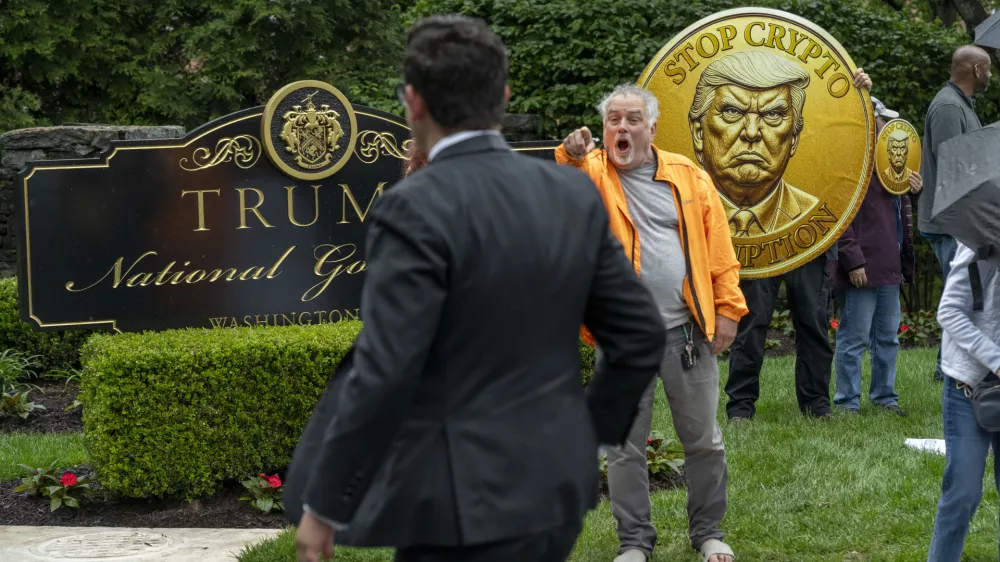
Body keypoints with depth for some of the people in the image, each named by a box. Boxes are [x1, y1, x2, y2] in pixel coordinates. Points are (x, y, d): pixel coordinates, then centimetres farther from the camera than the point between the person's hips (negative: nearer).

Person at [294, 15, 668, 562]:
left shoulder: (416, 210, -17)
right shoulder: (572, 194, 4)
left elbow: (382, 376, -21)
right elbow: (641, 334, 8)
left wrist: (324, 506, -11)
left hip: (463, 505, -7)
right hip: (557, 489, 7)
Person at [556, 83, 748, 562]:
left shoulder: (688, 177, 5)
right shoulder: (591, 173, 1)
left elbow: (719, 248, 4)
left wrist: (727, 308, -3)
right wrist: (570, 158, -40)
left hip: (688, 329, 1)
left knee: (704, 440, 9)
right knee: (625, 446, 6)